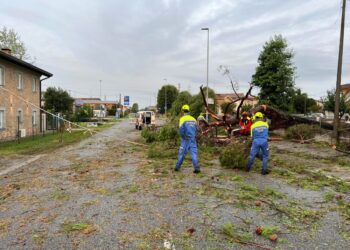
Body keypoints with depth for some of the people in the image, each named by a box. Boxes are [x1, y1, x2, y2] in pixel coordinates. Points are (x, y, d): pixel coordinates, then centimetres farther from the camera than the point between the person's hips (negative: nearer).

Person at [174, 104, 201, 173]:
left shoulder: (182, 119, -6)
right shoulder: (193, 119, 9)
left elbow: (181, 129, -15)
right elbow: (196, 130, 13)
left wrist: (183, 137, -2)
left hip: (186, 140, -3)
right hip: (193, 139, 3)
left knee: (182, 153, 8)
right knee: (194, 153, 2)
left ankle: (177, 167, 18)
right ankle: (197, 168, -7)